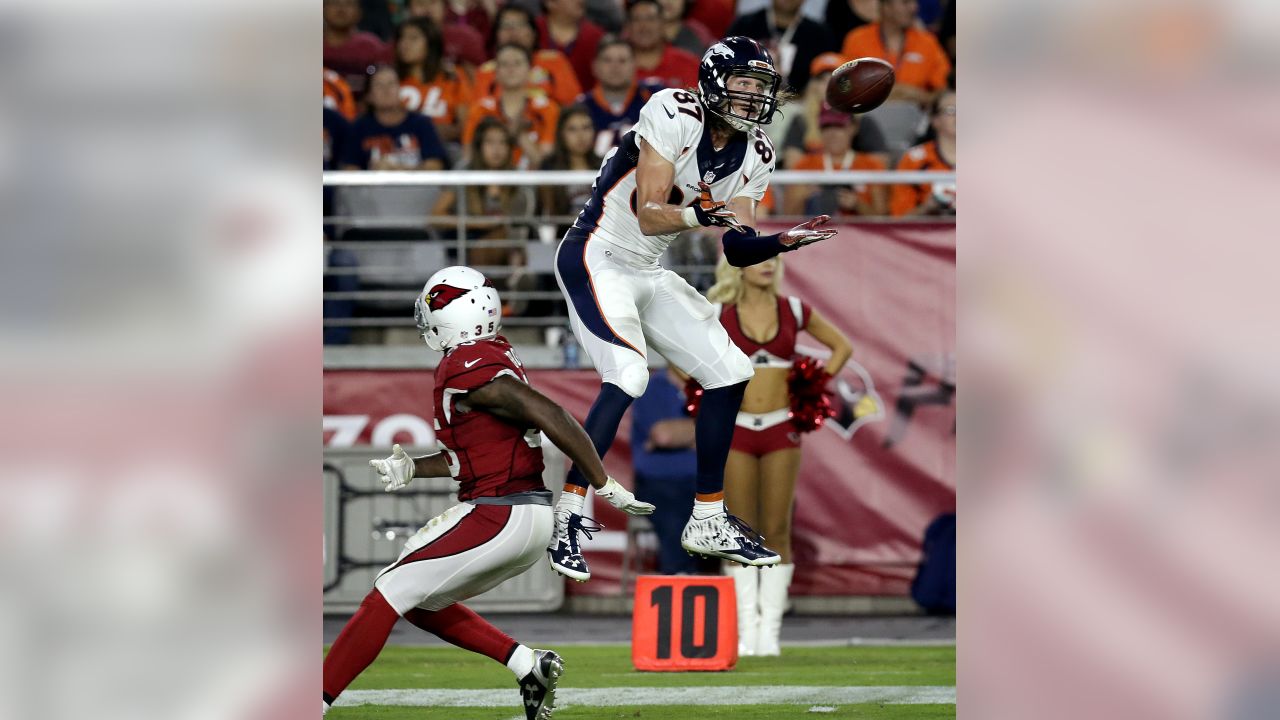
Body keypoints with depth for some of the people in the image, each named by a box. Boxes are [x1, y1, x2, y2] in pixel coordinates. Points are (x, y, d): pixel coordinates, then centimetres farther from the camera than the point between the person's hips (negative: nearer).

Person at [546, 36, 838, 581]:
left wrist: (783, 242, -16)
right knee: (627, 376, -27)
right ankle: (566, 522, -22)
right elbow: (648, 217, -25)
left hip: (649, 272, 8)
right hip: (597, 262, -8)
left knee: (729, 373, 5)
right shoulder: (674, 116, -20)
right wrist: (698, 215, -42)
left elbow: (737, 251, 2)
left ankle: (708, 521, 16)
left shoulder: (754, 156, 2)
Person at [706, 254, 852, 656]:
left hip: (780, 430, 1)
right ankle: (746, 632, 1)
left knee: (776, 532, -1)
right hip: (736, 430, -1)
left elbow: (842, 346, 15)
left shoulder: (793, 311, 5)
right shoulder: (719, 315, 1)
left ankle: (770, 631, 0)